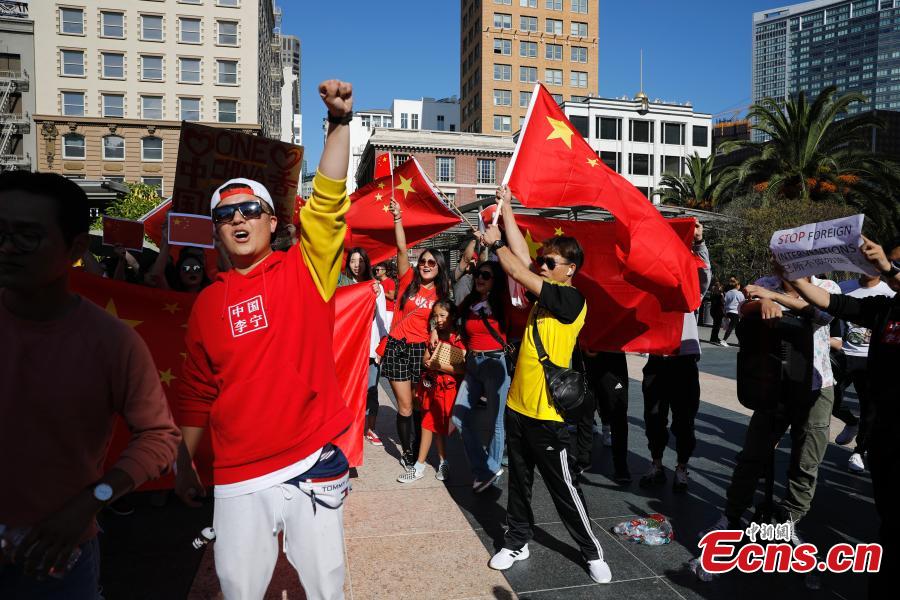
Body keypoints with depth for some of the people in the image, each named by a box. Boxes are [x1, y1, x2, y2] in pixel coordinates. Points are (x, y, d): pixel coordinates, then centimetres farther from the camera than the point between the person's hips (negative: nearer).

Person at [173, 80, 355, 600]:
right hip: (238, 478, 2)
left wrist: (340, 121, -24)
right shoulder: (208, 303, 4)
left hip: (313, 466, -2)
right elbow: (197, 394, 11)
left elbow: (328, 201, -16)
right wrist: (184, 465, 14)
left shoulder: (304, 272, -3)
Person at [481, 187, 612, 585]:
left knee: (564, 487, 5)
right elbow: (522, 259, 7)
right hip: (517, 406, 8)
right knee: (519, 481, 18)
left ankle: (592, 552, 24)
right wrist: (506, 208, 8)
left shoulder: (571, 299, -15)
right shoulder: (544, 294, 7)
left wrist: (495, 243, -10)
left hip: (546, 414, -7)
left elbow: (520, 275, -21)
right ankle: (517, 542, 33)